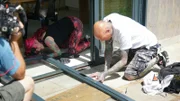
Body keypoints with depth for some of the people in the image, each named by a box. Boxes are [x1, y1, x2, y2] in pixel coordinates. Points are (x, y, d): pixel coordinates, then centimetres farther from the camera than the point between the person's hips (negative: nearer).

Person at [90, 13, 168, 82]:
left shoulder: (122, 31, -37)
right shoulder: (105, 24, -17)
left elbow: (123, 61, -29)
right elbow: (108, 49, -9)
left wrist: (104, 74, -31)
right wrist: (105, 70, -20)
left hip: (148, 45, -8)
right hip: (134, 45, 8)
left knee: (129, 75, -19)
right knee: (111, 62, 8)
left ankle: (157, 58, 0)